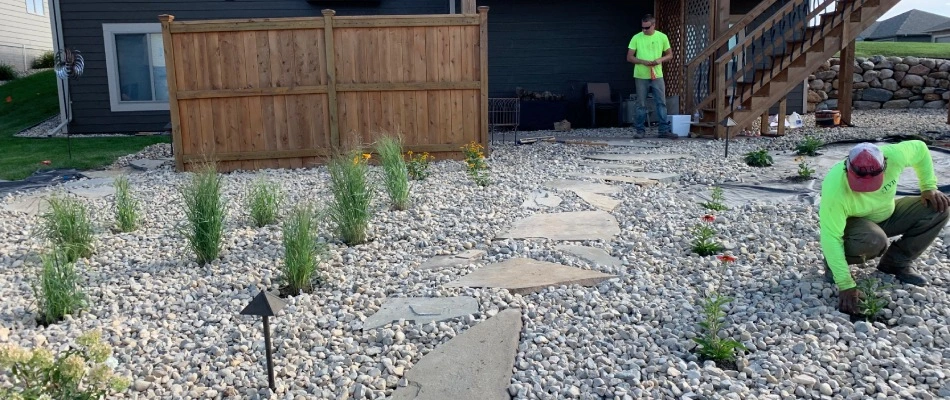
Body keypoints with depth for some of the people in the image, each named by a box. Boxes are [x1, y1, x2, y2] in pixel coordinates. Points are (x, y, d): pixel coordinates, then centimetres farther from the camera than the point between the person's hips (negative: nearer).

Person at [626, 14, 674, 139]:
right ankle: (640, 130, 11)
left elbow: (670, 55, 9)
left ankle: (664, 130, 6)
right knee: (641, 105, 3)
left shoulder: (662, 37, 3)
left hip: (657, 76, 1)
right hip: (641, 76, -1)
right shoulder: (636, 38, -1)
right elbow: (629, 57, -1)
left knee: (661, 103, 1)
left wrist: (660, 60, -12)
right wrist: (642, 61, -17)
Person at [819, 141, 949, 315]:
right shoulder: (834, 188, -39)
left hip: (887, 214, 6)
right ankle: (834, 262, -6)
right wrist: (846, 285, -37)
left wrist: (929, 187, -10)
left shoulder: (893, 155, -29)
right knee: (874, 240, -37)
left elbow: (920, 149, -4)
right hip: (852, 223, -5)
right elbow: (831, 238, -35)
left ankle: (896, 262, 2)